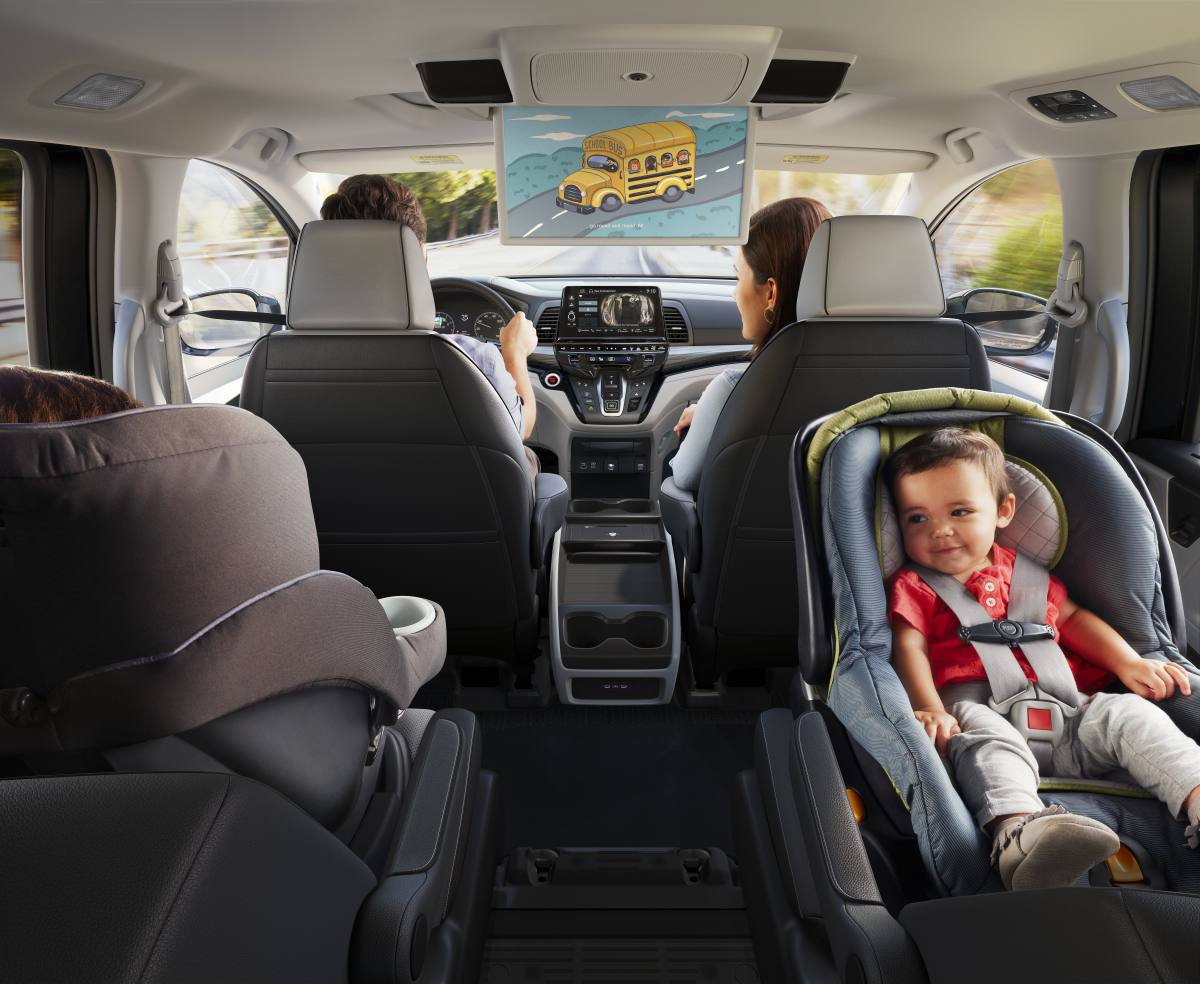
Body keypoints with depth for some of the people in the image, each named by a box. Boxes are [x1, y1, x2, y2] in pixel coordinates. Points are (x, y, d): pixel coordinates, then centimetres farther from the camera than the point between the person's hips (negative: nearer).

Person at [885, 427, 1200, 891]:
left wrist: (1130, 664, 15)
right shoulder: (912, 587, 11)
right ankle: (1018, 832, -61)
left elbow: (1071, 617, 31)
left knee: (1129, 714, -17)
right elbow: (909, 649, -2)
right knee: (985, 736, -37)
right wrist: (930, 709, -22)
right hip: (975, 704, -5)